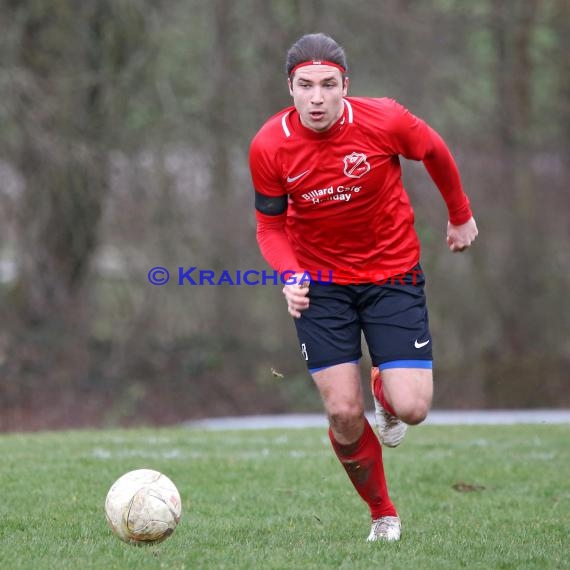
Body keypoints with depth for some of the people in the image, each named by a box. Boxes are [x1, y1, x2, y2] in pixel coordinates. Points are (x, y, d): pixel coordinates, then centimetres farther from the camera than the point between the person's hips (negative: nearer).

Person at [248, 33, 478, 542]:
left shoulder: (385, 121, -20)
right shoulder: (269, 146, -16)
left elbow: (435, 153, 2)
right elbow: (270, 224, -2)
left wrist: (461, 215, 16)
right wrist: (290, 275, -20)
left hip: (392, 273, 0)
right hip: (321, 283, 1)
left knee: (411, 408, -11)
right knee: (343, 413, -8)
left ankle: (385, 391, 29)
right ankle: (383, 515, 17)